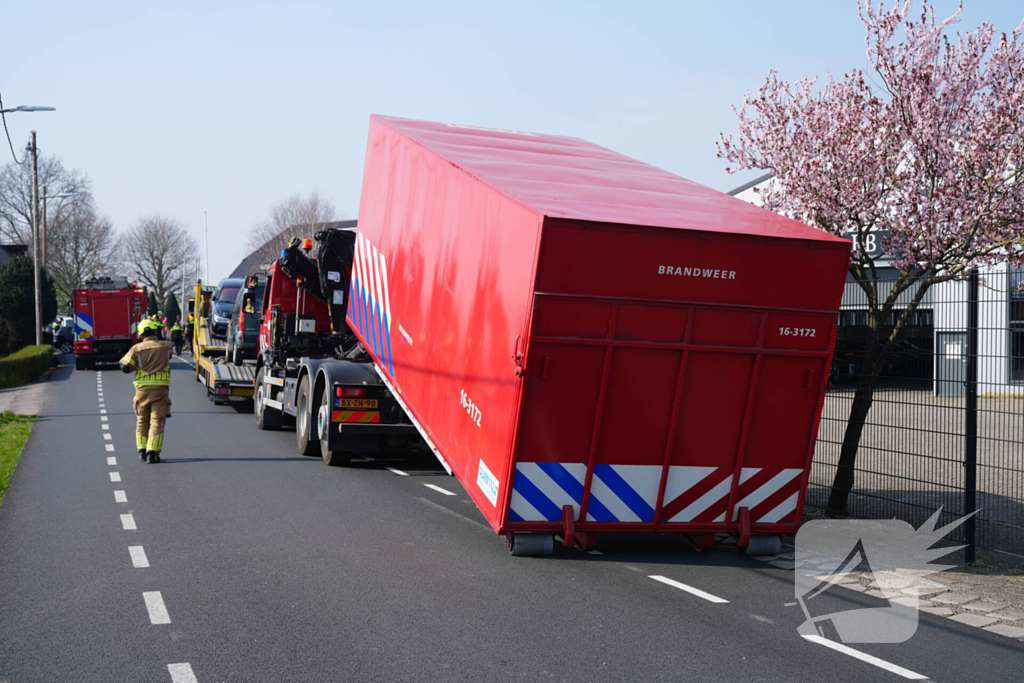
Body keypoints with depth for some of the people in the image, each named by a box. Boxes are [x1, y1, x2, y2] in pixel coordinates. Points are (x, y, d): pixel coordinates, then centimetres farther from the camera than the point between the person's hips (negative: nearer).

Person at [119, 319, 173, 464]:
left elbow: (125, 367, -5)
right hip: (160, 388, -1)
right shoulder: (166, 347, 2)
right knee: (156, 421, -2)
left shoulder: (136, 349, -1)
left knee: (143, 420, 17)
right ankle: (152, 452, -10)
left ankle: (142, 450, 22)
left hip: (142, 389, 1)